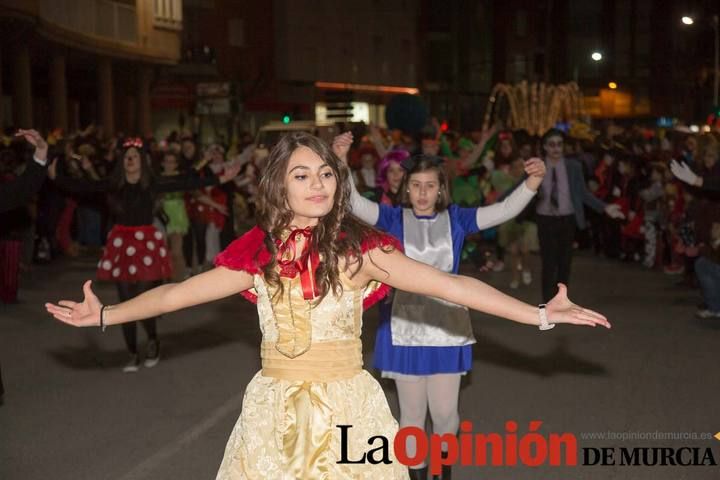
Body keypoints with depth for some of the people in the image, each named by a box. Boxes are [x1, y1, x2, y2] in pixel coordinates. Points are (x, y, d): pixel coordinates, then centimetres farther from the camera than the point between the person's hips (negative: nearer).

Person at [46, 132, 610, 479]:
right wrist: (106, 315, 9)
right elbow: (179, 292, 7)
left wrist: (540, 313, -22)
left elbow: (446, 283, -16)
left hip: (345, 404, -2)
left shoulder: (359, 248, -10)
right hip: (274, 407, 3)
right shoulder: (258, 251, -1)